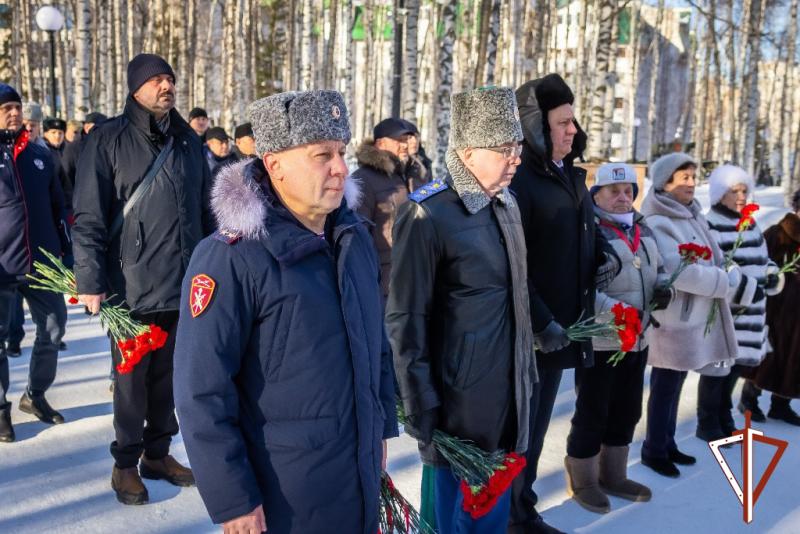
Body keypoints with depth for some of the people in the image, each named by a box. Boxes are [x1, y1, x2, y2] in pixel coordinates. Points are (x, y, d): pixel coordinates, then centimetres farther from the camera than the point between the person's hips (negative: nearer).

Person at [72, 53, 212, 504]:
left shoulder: (188, 141, 11)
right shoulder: (108, 140, -4)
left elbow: (205, 209, 15)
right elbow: (89, 218, -8)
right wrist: (90, 281, -13)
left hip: (186, 284, 4)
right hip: (133, 286, -4)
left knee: (169, 373, 13)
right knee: (132, 377, 7)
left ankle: (158, 452, 30)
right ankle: (126, 462, 24)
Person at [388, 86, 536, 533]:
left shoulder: (506, 203, 6)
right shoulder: (428, 217, -18)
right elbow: (406, 320, -15)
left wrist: (525, 368, 17)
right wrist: (421, 407, -14)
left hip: (509, 387, 7)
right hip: (462, 395, -7)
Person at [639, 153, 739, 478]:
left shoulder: (692, 215, 12)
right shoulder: (657, 223, -17)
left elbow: (715, 258, 15)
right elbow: (679, 271, -24)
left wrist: (727, 274, -4)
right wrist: (726, 281, -16)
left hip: (696, 315, 8)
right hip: (672, 316, -8)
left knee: (674, 385, 17)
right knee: (664, 387, 2)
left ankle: (667, 445, 29)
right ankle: (654, 451, 16)